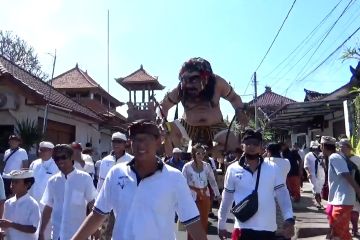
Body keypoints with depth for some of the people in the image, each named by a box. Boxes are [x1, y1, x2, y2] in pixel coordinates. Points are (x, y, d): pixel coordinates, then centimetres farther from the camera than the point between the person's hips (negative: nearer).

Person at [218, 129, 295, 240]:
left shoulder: (273, 168, -2)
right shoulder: (233, 169, -3)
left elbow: (282, 195, -1)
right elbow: (226, 199, 5)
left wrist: (289, 218, -15)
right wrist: (221, 225, 11)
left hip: (268, 229, 2)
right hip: (243, 229, -1)